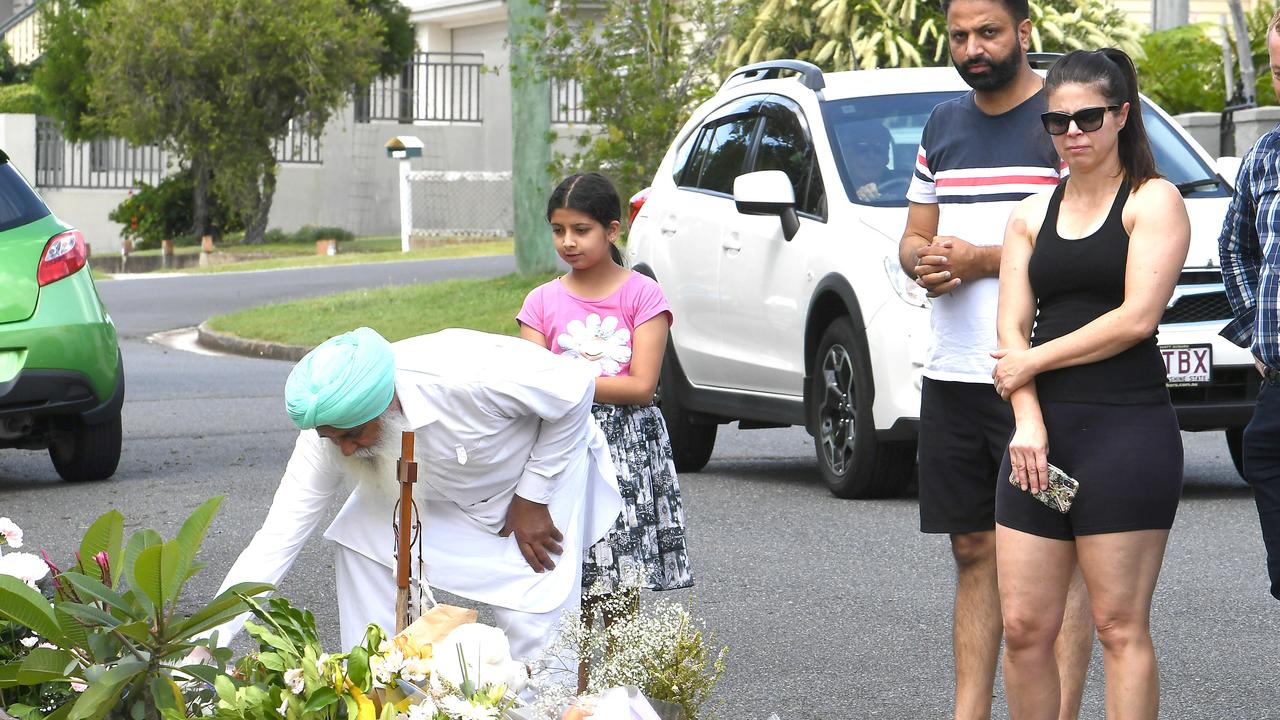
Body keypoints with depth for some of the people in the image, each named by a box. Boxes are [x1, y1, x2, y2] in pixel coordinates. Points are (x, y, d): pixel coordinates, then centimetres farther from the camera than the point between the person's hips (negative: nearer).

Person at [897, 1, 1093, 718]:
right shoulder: (944, 126, 17)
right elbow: (914, 236, 23)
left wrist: (983, 259, -14)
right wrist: (925, 262, -1)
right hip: (951, 375, 7)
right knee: (974, 550, 10)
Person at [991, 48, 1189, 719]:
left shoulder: (1153, 200, 2)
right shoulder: (1031, 215, 17)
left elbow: (1137, 318, -10)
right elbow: (1011, 329, 9)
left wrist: (1033, 361, -3)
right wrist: (1028, 423, -7)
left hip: (1128, 429, -5)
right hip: (1042, 432, 5)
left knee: (1119, 625, -5)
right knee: (1023, 627, 2)